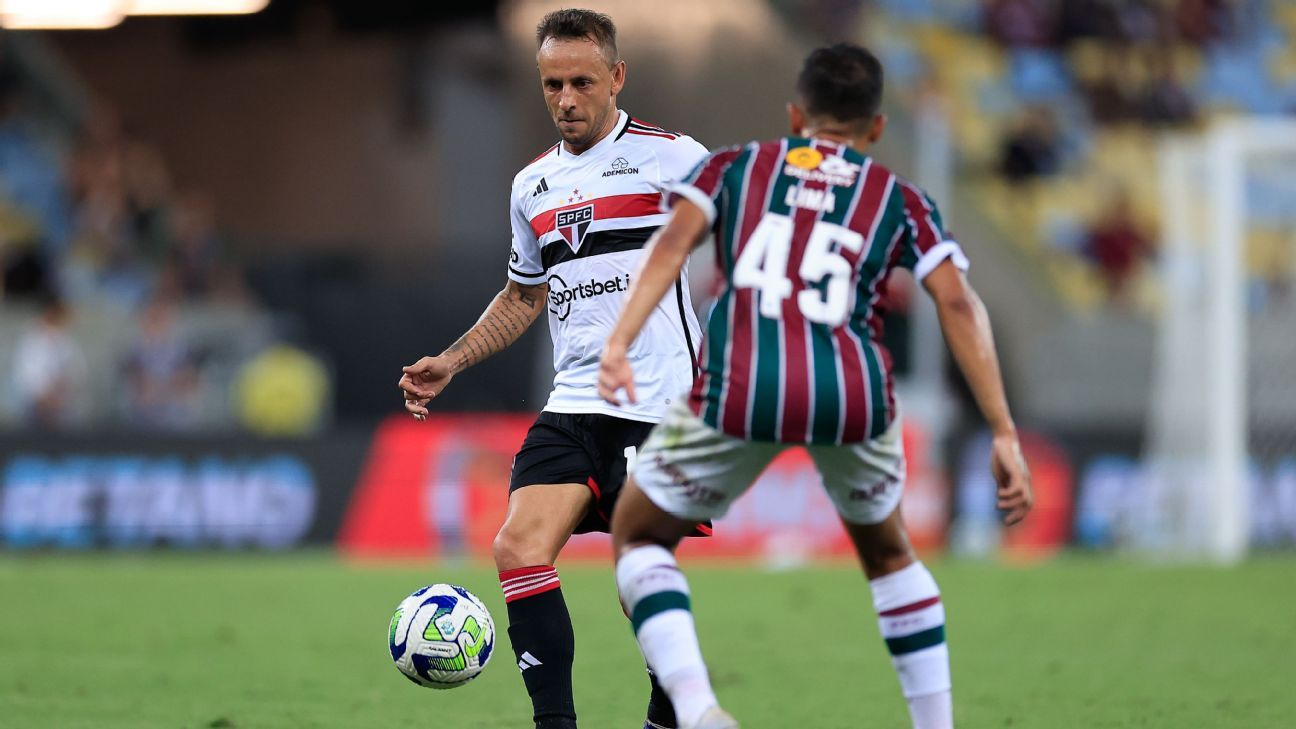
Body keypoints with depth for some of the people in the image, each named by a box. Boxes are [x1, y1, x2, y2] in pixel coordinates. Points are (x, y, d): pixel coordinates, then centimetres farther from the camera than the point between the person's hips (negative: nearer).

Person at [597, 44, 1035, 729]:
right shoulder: (898, 199, 24)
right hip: (854, 391, 2)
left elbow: (673, 242, 5)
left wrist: (618, 345, -7)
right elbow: (958, 303, 11)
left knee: (639, 538, 19)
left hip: (739, 390, -2)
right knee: (887, 551, 31)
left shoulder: (734, 167, 24)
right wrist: (1004, 435, 8)